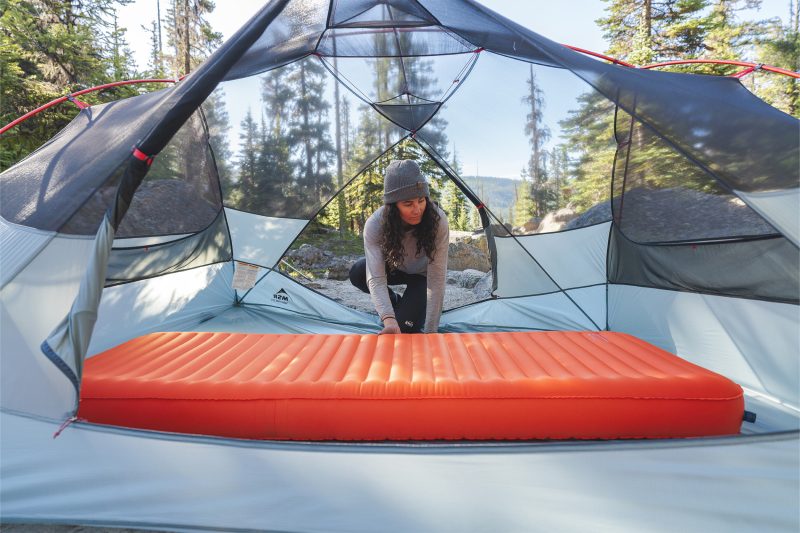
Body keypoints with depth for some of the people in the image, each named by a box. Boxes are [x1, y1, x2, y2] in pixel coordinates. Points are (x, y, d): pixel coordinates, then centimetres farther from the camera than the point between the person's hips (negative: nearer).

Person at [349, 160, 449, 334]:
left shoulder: (437, 221, -37)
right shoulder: (375, 224, -33)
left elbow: (437, 279, -34)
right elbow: (376, 278, -38)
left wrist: (430, 331, -33)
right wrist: (388, 318, -54)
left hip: (423, 275, -2)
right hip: (396, 268, 3)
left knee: (405, 328, -22)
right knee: (358, 273, -26)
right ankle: (395, 302, 2)